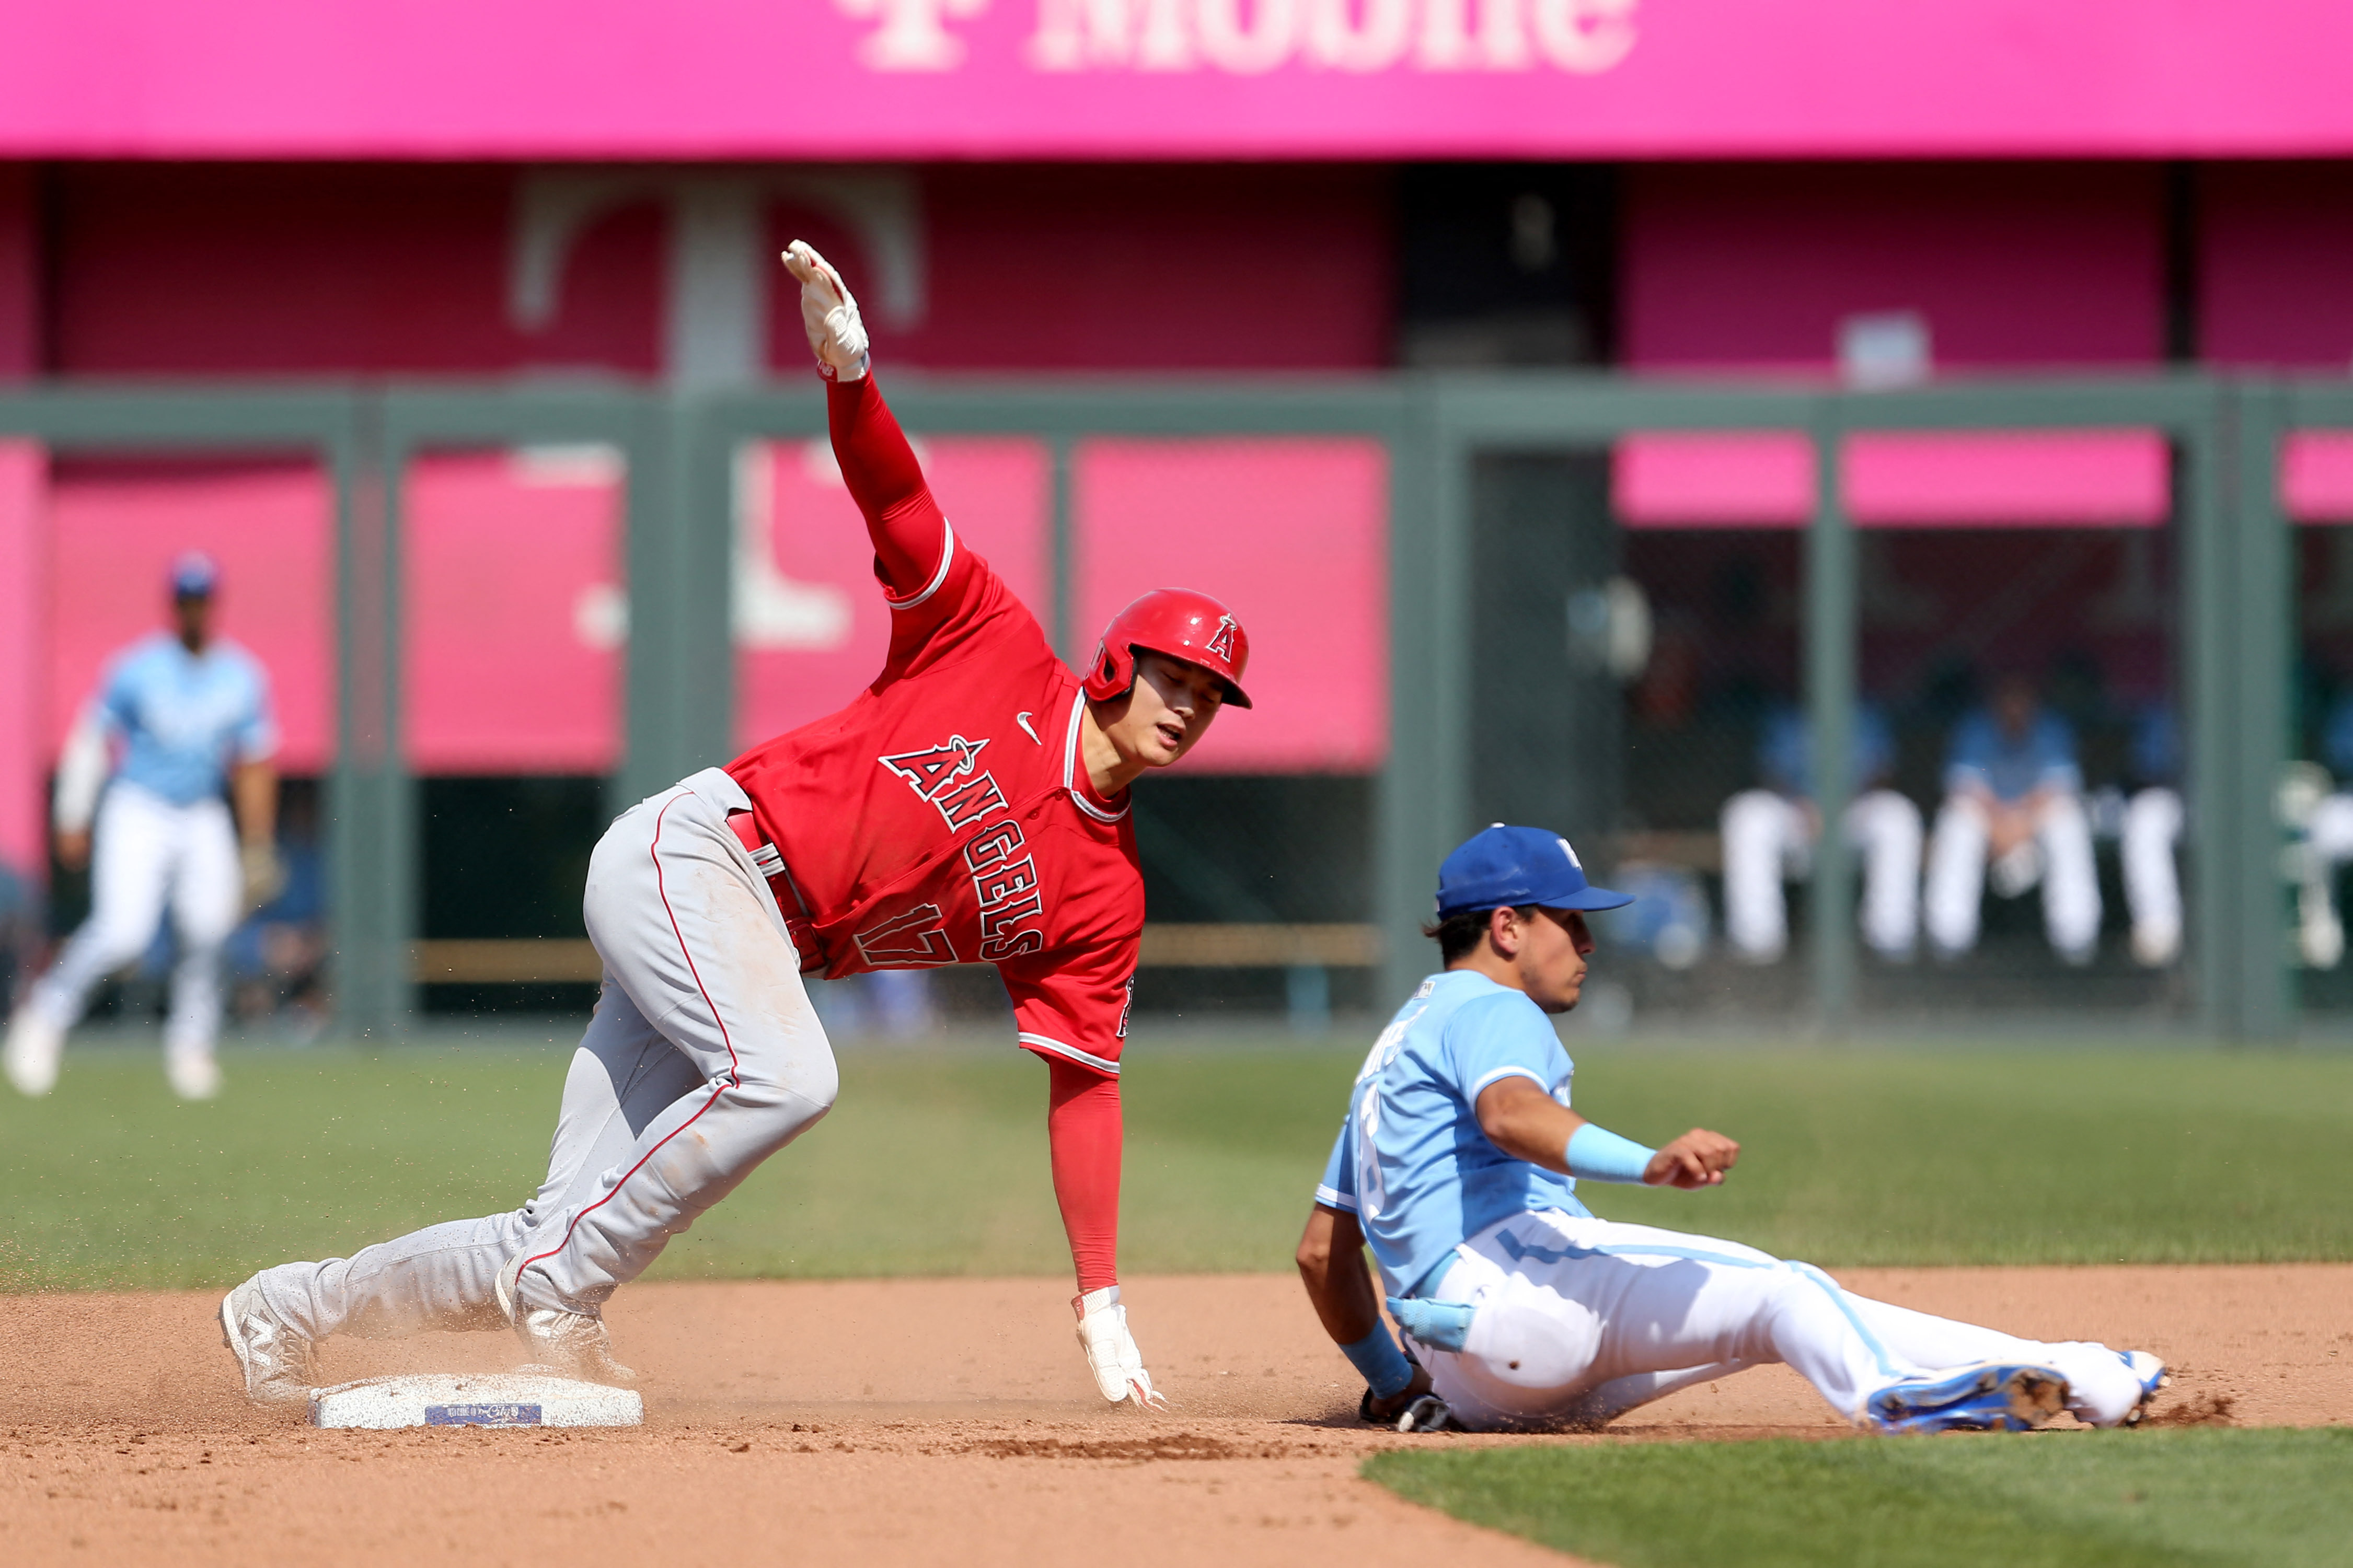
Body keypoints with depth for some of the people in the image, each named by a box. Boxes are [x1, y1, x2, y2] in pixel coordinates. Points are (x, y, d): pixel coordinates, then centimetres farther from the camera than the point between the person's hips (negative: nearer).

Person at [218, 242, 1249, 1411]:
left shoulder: (1103, 893, 5)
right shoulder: (997, 651, -3)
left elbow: (1083, 1085, 3)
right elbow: (895, 500, -9)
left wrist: (1100, 1301, -4)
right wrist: (848, 366, -31)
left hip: (749, 955, 6)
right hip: (686, 852, -6)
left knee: (555, 1252, -5)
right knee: (784, 1073, -36)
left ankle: (284, 1312, 14)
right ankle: (559, 1288, -21)